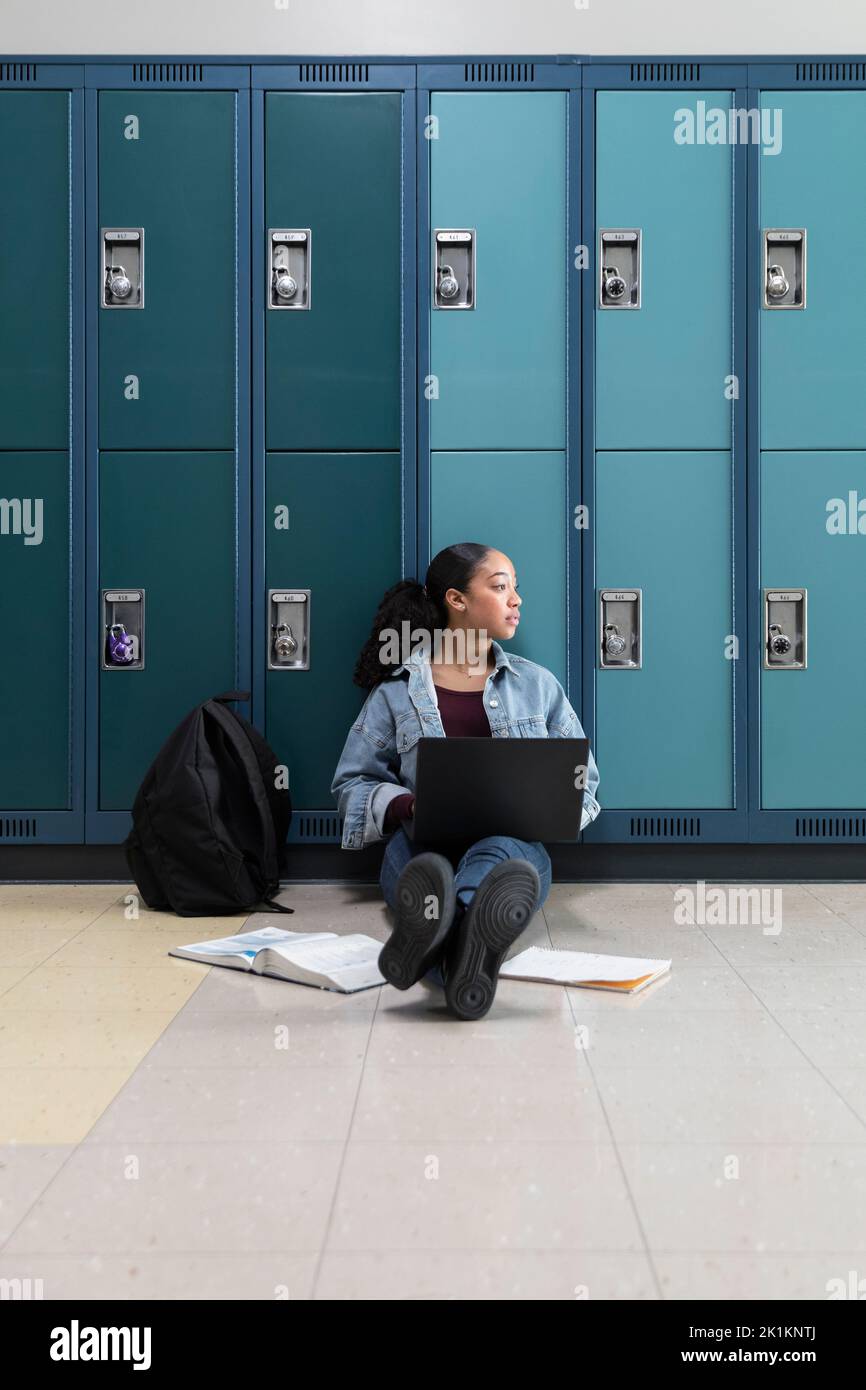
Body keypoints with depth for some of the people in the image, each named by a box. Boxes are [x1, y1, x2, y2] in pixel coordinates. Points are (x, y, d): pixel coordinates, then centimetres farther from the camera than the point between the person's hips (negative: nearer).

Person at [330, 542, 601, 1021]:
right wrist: (406, 806, -11)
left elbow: (582, 779, 19)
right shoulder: (397, 690, 10)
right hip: (422, 847, 0)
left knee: (498, 851, -39)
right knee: (425, 869, -40)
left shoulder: (538, 685, 17)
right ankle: (471, 955, -74)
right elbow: (352, 781, 10)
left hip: (514, 844, 1)